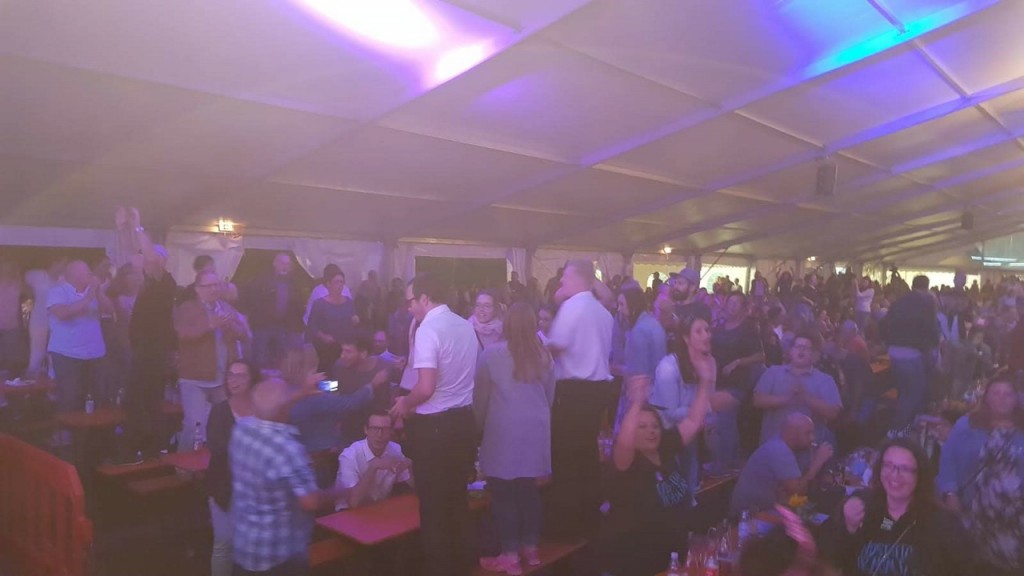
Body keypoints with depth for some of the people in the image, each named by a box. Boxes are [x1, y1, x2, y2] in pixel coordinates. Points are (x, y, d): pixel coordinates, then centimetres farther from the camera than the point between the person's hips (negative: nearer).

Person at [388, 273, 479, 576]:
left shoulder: (428, 329, -18)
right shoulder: (466, 326, 4)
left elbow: (426, 388, -26)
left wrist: (405, 403, -6)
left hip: (433, 425, -7)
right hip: (463, 418, 7)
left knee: (433, 502, 8)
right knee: (458, 495, 20)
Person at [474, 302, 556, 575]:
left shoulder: (491, 354, -4)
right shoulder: (544, 355, 8)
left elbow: (480, 396, 3)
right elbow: (549, 397, 15)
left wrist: (481, 425, 18)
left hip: (504, 429, -4)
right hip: (536, 429, 5)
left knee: (504, 493, 3)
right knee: (530, 490, 13)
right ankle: (530, 548, 23)